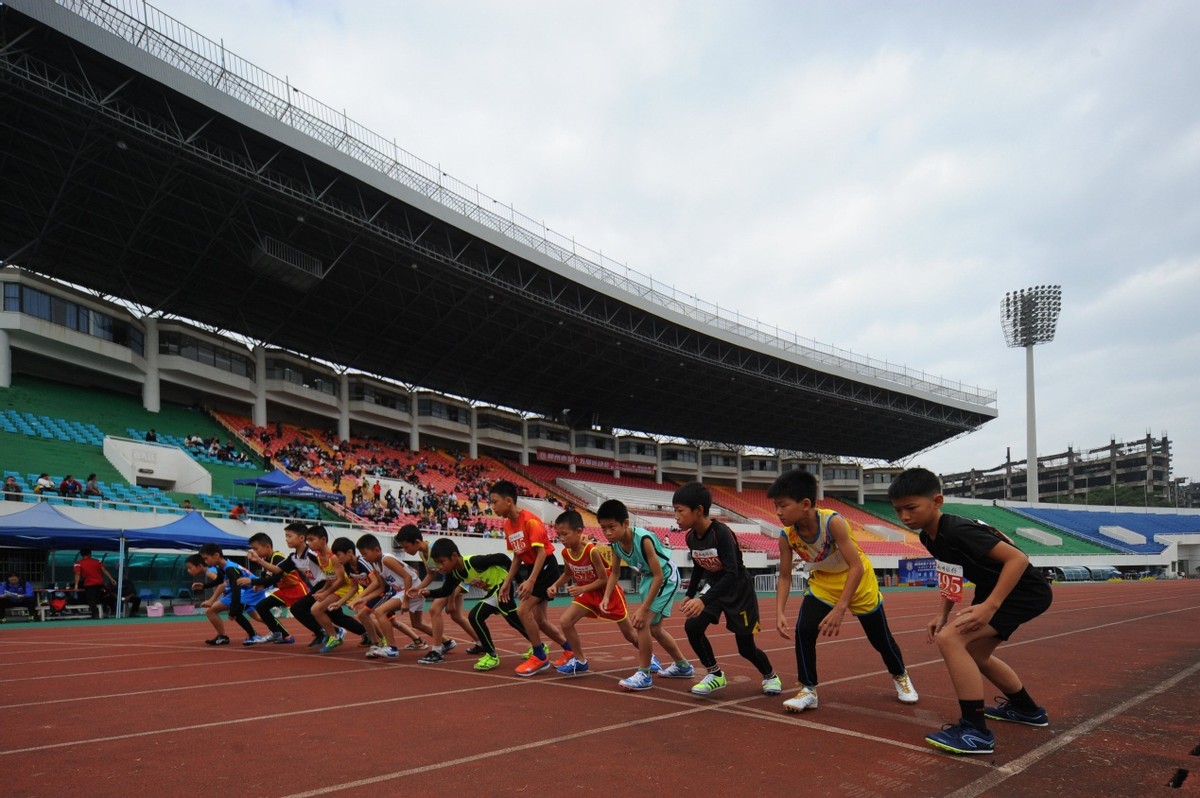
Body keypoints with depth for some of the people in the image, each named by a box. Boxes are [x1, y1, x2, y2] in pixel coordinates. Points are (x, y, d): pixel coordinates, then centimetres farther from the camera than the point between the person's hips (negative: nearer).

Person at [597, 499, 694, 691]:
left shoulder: (643, 539, -36)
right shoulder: (615, 543, -15)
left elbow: (659, 576, -31)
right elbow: (615, 573, 2)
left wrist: (644, 608, -30)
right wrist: (606, 597, -14)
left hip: (666, 577, -8)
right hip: (649, 578, 8)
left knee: (643, 622, -18)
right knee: (653, 627, 17)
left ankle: (644, 674, -5)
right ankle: (683, 665, 36)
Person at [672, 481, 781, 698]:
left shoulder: (721, 533, -31)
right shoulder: (691, 537, -9)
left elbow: (732, 574, -38)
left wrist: (703, 600, -45)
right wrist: (690, 595, 11)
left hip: (738, 589, -6)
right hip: (714, 585, 6)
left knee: (745, 647, 3)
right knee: (692, 627, -15)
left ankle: (770, 676, 34)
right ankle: (716, 675, 5)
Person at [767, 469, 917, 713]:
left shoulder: (832, 522, -37)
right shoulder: (787, 536, -22)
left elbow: (856, 567, -36)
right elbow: (784, 576, -13)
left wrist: (840, 609, -41)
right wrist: (780, 613, -26)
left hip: (858, 581, -3)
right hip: (823, 583, 3)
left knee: (880, 637, 12)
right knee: (803, 630, -18)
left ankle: (900, 677, 43)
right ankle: (808, 691, -2)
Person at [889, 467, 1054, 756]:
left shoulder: (958, 531, -28)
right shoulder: (929, 537, 0)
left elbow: (1018, 558, -30)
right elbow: (952, 576, 15)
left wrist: (989, 606, -34)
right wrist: (942, 614, 3)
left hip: (1026, 591, -10)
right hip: (994, 589, 10)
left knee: (949, 639, -24)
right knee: (974, 654, 25)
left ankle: (976, 732, -16)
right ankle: (1027, 709, 47)